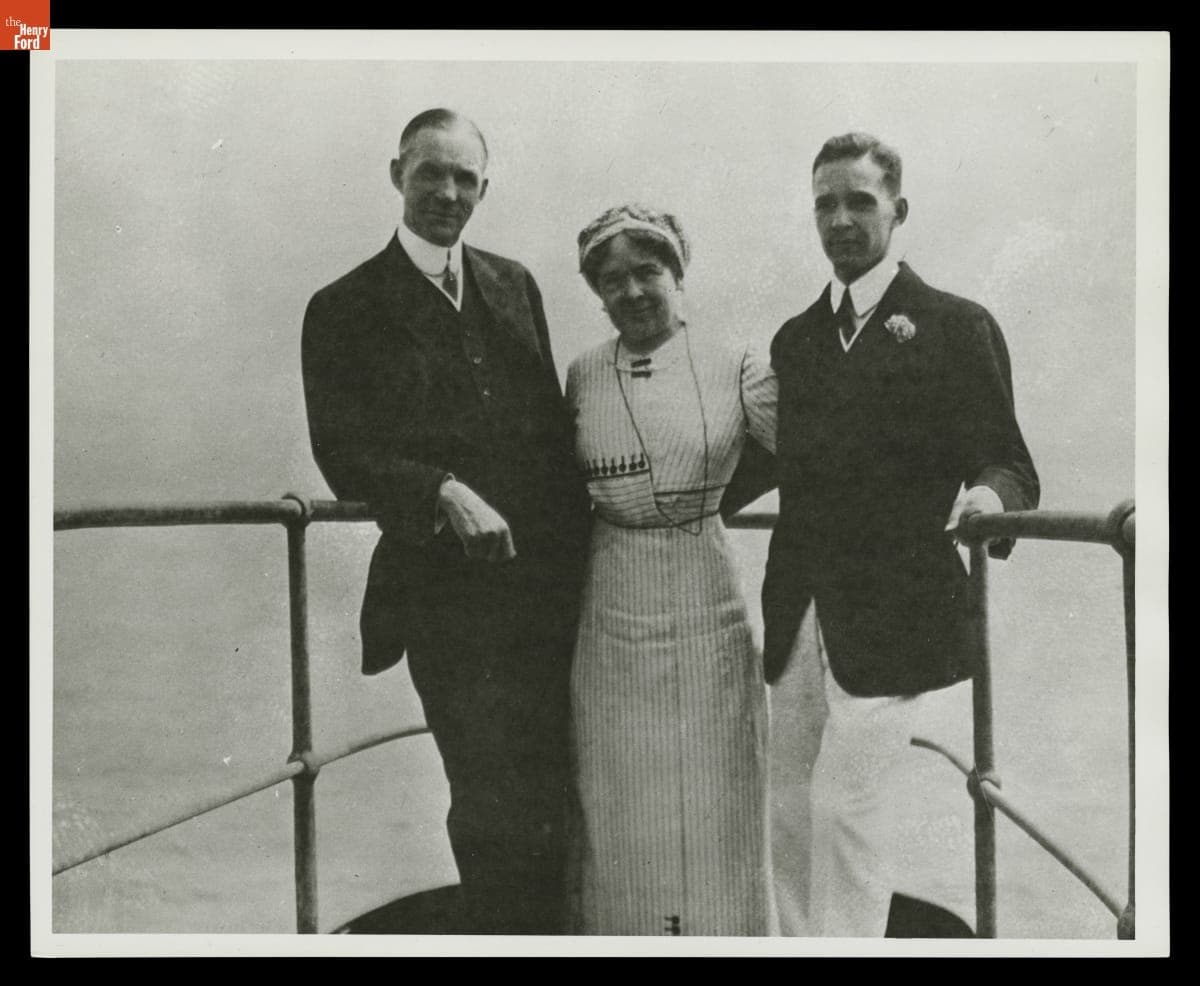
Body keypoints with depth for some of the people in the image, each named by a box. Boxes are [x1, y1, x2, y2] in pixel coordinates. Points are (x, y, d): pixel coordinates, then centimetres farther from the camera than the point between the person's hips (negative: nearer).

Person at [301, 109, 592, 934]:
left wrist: (578, 535, 5)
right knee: (491, 805, 6)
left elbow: (552, 422, 13)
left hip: (550, 581, 4)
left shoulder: (514, 286, 12)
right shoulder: (346, 308, -2)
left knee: (553, 796, 15)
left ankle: (557, 929, 36)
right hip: (449, 595, -4)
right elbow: (343, 455, -9)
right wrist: (444, 493, -24)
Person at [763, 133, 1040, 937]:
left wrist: (989, 496, -31)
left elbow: (1009, 467, -7)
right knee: (894, 809, 18)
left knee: (845, 804, -3)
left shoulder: (956, 327, -6)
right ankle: (954, 925, 41)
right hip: (829, 619, 6)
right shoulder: (795, 341, 11)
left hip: (905, 620, -6)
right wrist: (778, 624, 8)